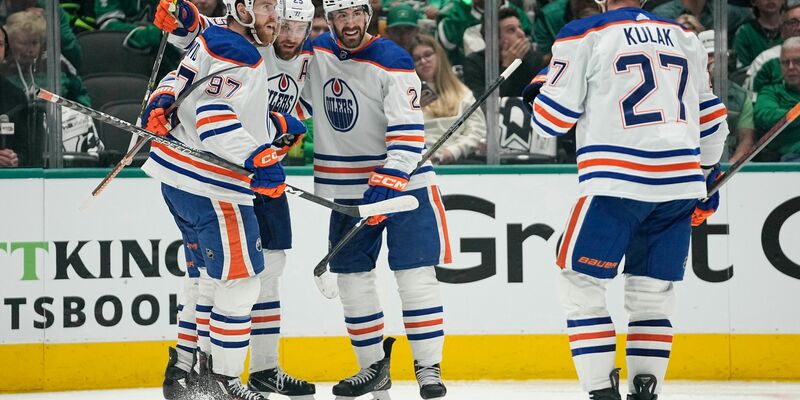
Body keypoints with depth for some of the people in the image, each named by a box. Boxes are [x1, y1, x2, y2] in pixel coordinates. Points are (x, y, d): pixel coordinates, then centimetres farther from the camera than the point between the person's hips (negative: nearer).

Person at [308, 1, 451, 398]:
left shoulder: (392, 61, -15)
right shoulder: (315, 53, -1)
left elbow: (408, 132, -21)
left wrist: (389, 181, -30)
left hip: (402, 180, -5)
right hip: (346, 187, 5)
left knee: (415, 273, -9)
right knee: (351, 276, 5)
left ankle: (429, 368, -5)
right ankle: (373, 366, 17)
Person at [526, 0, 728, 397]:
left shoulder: (583, 36, -1)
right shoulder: (684, 38, 15)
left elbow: (551, 119, 2)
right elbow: (710, 115, 22)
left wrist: (538, 87, 23)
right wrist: (708, 172, 35)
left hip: (617, 184, -5)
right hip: (680, 185, 5)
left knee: (579, 282, 6)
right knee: (652, 290, 14)